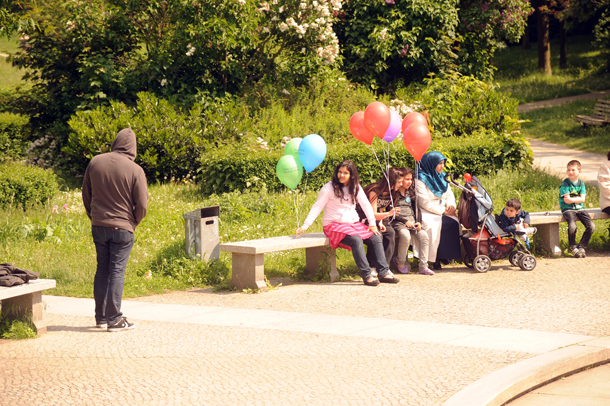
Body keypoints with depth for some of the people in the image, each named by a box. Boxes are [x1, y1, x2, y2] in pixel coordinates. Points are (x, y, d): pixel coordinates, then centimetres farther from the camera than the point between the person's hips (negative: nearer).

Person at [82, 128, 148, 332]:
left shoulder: (95, 162, 1)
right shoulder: (135, 170, -12)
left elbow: (86, 194, 11)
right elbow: (142, 204, -9)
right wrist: (134, 222, 10)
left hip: (98, 226, 4)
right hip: (122, 228, -4)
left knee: (102, 270, 14)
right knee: (117, 272, -1)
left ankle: (101, 317, 19)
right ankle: (114, 319, 0)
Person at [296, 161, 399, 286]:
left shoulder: (356, 187, 10)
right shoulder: (329, 188, -6)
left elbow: (366, 204, 10)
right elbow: (317, 207, -7)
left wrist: (372, 224, -2)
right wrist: (305, 226, -15)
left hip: (353, 223, 6)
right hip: (334, 225, -6)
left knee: (375, 238, -16)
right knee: (356, 239, -33)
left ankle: (384, 273, -16)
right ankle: (366, 275, -32)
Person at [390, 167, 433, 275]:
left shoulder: (410, 192, 19)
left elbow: (415, 208, 21)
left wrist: (418, 222, 3)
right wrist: (405, 221, -14)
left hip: (412, 221, 6)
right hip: (398, 222, -6)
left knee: (424, 235, -21)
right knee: (405, 235, -36)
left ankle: (423, 266, -18)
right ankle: (400, 263, -12)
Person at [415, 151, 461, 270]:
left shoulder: (442, 177, 16)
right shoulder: (421, 179, -9)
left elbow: (449, 194, 17)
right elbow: (424, 202, -15)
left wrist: (451, 205, -6)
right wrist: (442, 211, -16)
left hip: (443, 211, 7)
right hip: (427, 212, -7)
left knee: (454, 221, -22)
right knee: (434, 224, -35)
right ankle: (435, 259, -29)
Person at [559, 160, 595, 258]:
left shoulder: (581, 183, 9)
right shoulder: (565, 184, -4)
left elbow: (582, 199, 0)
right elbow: (566, 200, -12)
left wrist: (572, 199, -8)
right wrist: (577, 199, -6)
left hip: (580, 208, 5)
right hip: (568, 209, -5)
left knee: (591, 226, -16)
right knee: (572, 227, -31)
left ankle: (581, 247, 3)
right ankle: (573, 248, -4)